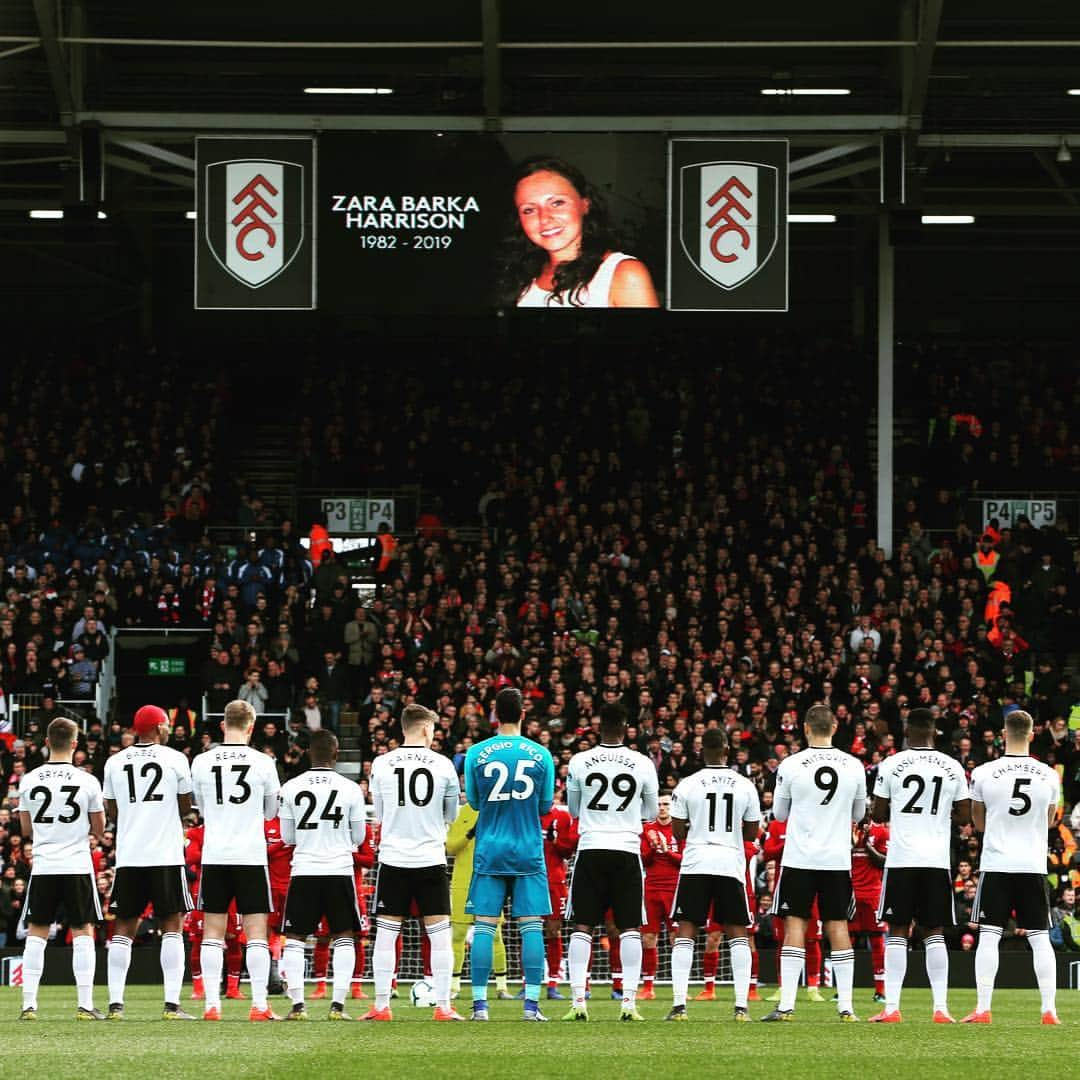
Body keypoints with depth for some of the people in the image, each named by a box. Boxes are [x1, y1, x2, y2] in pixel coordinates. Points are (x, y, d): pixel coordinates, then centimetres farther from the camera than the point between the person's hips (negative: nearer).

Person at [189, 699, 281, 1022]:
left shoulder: (201, 762, 0)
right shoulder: (262, 763, -4)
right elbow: (271, 812, 9)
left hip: (214, 855, 1)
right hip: (251, 855, -1)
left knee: (213, 931, 7)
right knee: (256, 931, 2)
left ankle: (212, 1004, 3)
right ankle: (259, 1005, -3)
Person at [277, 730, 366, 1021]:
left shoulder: (291, 788, -2)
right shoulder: (350, 789, -3)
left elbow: (287, 837, 7)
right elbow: (359, 838, 6)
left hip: (304, 870, 0)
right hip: (340, 869, 0)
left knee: (295, 938, 9)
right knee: (343, 937, 8)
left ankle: (297, 1004, 0)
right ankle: (338, 1004, -2)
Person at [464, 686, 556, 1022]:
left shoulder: (476, 753, -2)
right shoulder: (541, 755, -1)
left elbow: (473, 801, 8)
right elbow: (546, 806, 8)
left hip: (489, 851, 0)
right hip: (528, 852, 0)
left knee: (484, 925, 2)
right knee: (531, 925, 1)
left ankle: (480, 1003, -1)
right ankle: (532, 1004, -3)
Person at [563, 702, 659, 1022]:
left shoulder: (580, 762, -1)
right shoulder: (642, 764, 0)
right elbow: (651, 813, 13)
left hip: (590, 851, 0)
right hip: (627, 850, 0)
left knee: (582, 926, 4)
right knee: (630, 927, 4)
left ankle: (578, 1001, -4)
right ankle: (629, 1002, -3)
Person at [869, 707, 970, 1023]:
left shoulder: (891, 765, -3)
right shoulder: (952, 767, 3)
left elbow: (878, 814, 3)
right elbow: (964, 817, 7)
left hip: (901, 858, -2)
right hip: (938, 858, 2)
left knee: (897, 932, 3)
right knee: (934, 933, 7)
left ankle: (891, 1008, -3)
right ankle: (941, 1007, 1)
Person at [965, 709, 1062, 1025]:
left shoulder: (983, 774, -5)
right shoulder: (1049, 776, 0)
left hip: (996, 864, -2)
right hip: (1033, 865, 2)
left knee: (989, 936, 1)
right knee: (1040, 937, 6)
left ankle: (982, 1009, -3)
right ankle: (1049, 1009, 3)